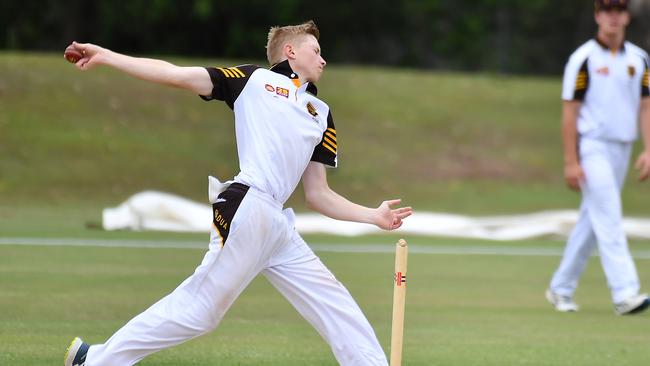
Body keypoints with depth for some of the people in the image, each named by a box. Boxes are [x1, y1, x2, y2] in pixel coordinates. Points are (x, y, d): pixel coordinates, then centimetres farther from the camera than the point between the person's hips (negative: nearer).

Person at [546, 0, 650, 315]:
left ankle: (561, 289, 22)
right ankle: (625, 293, -21)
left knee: (592, 222, 11)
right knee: (609, 221, -14)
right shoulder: (583, 58, -7)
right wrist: (570, 162, -14)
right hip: (592, 147, -6)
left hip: (621, 150, 6)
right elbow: (570, 111, -9)